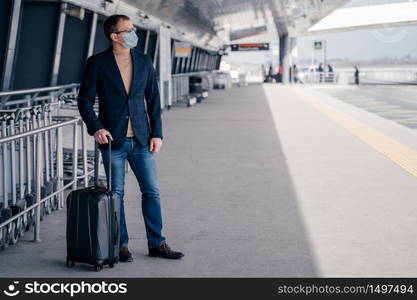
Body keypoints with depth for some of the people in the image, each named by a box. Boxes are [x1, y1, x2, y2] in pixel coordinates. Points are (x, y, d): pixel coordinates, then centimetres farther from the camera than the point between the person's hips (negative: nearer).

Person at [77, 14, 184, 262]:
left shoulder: (144, 62, 7)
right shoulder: (97, 63, -3)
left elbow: (154, 100, 9)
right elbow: (85, 100, -2)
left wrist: (157, 133, 3)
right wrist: (95, 128, -15)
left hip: (141, 139, 3)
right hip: (113, 140, -3)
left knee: (152, 191, 4)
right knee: (116, 194, 4)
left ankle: (157, 243, 15)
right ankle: (121, 245, 15)